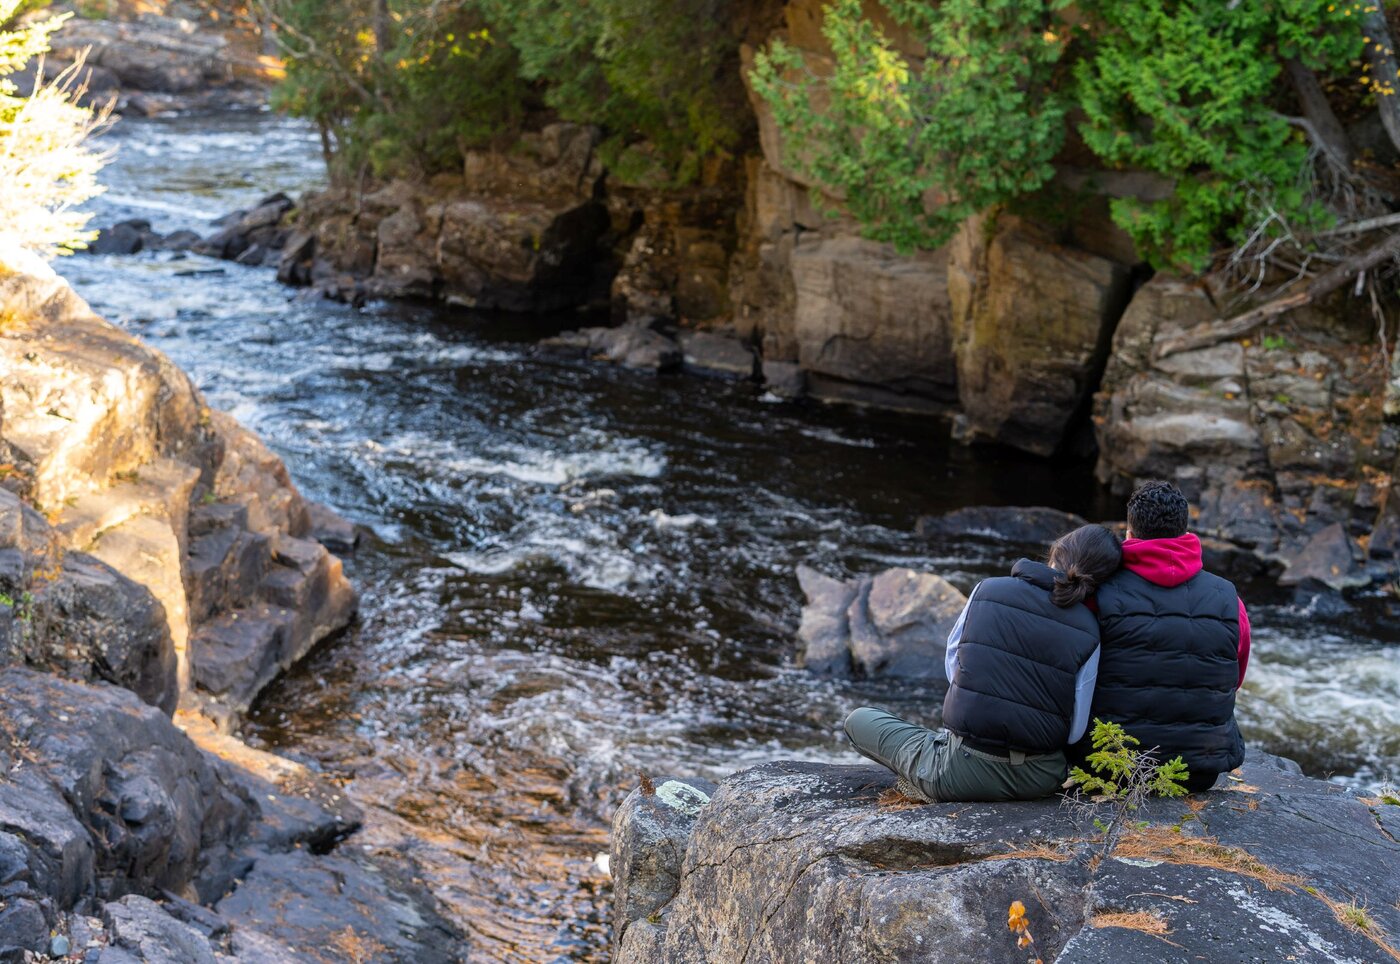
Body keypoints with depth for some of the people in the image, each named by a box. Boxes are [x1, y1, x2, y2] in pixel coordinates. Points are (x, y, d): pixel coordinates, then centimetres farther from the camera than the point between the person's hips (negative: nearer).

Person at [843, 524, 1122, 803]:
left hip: (965, 771, -3)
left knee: (858, 719, 19)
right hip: (1040, 779, 3)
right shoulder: (1088, 633, -4)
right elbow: (1075, 731, -4)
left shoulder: (987, 591, -5)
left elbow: (952, 665, 5)